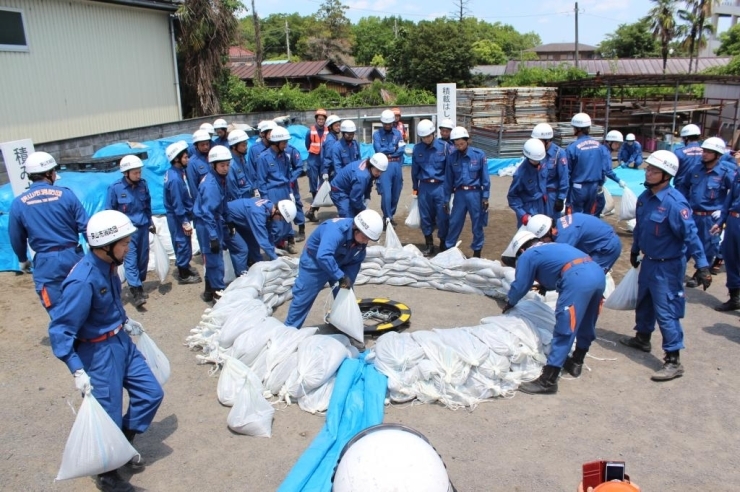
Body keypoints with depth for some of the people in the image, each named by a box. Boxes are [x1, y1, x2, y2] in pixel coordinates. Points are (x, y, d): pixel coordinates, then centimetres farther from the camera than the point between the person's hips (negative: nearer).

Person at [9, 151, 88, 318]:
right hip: (73, 256, 1)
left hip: (46, 262, -1)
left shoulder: (18, 203, -2)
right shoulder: (65, 194, -6)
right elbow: (85, 226, -5)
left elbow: (16, 239, 8)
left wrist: (23, 260, 26)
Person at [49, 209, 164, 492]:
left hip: (122, 342, 8)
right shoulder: (83, 281, -29)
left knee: (151, 394, 15)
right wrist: (77, 370, -28)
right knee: (108, 416, 6)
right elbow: (59, 330, -25)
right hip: (99, 352, -8)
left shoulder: (108, 266, -4)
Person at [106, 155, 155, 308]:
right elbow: (110, 212, -3)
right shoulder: (115, 188, -12)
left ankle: (138, 285, 27)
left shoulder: (143, 184, -1)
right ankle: (136, 291, -12)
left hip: (143, 227, 4)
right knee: (131, 260, -10)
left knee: (143, 258, 11)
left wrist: (151, 223, 18)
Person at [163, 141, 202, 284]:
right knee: (183, 243, 2)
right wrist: (185, 222, -19)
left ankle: (185, 267, 36)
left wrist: (187, 218, 17)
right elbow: (177, 204, -24)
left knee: (183, 242, 21)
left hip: (181, 214, 9)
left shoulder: (176, 172, 3)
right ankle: (183, 274, 15)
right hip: (178, 216, -9)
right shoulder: (175, 178, -26)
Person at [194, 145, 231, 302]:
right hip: (206, 224, -9)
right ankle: (219, 291, 7)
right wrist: (213, 236, -27)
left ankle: (210, 290, 28)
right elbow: (207, 213, -26)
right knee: (215, 259, -3)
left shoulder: (220, 179, 3)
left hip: (215, 221, 9)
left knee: (212, 258, 16)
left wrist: (224, 226, 19)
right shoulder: (210, 184, -24)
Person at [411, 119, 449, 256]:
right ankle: (429, 245, 21)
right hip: (424, 187, 3)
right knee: (425, 217, 8)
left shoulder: (444, 147, -4)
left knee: (442, 217, 1)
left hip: (440, 186, -2)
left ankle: (444, 245, 16)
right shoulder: (417, 148, 4)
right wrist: (415, 187, 14)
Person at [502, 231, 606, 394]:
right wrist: (545, 285, 62)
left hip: (577, 278, -8)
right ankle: (576, 363, 40)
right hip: (598, 273, 8)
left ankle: (548, 381, -4)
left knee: (564, 330, -7)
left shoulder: (527, 256, 15)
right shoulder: (552, 247, 36)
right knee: (586, 323, 23)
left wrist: (510, 303, 34)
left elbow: (520, 286, 16)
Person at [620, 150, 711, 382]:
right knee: (644, 302, 24)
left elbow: (690, 235, -24)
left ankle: (673, 361, 5)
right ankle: (642, 338, 45)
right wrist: (634, 250, 25)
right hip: (648, 261, 8)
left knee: (665, 311, -4)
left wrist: (702, 266, -23)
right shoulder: (645, 197, 0)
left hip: (667, 266, -8)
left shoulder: (674, 203, -25)